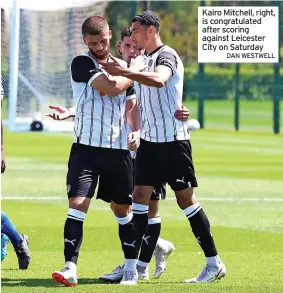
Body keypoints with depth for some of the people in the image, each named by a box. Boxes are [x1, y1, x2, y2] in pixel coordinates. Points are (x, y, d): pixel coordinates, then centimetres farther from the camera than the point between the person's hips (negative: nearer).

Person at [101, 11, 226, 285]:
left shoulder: (166, 55, -12)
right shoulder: (144, 60, 15)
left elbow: (159, 80, -35)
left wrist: (122, 72, -35)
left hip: (173, 140, -8)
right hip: (149, 140, 8)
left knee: (186, 199, -2)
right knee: (140, 196, -1)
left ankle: (214, 263, 7)